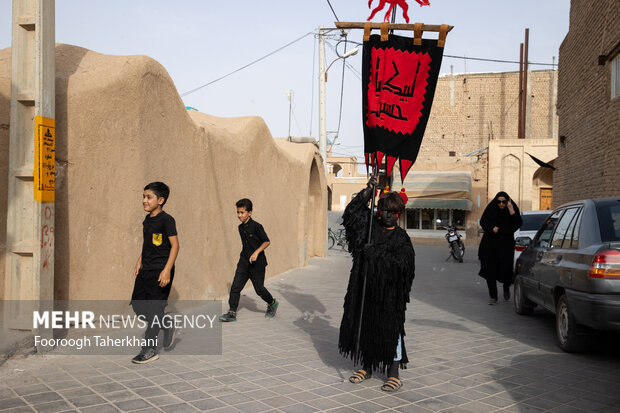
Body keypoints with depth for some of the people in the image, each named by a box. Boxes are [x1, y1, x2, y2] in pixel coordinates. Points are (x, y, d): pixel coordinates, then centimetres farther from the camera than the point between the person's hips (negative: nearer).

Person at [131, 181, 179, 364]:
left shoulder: (166, 220, -12)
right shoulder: (147, 220, 12)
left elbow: (175, 245, -15)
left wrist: (167, 270, -20)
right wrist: (139, 262, 15)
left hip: (160, 271, -8)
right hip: (145, 270, 9)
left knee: (154, 308, -4)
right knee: (137, 304, 8)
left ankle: (150, 350, 5)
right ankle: (167, 328, 27)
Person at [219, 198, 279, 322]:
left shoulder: (256, 226, -14)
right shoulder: (241, 227, 8)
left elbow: (267, 241, -10)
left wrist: (256, 252, -20)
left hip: (257, 264, -6)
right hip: (244, 263, 6)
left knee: (259, 288, 3)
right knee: (235, 287, -4)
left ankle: (272, 303, 30)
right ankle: (232, 313, 1)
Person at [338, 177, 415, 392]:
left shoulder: (402, 237, -2)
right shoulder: (369, 226, 8)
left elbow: (403, 263, -14)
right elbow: (350, 213, -3)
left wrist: (377, 254, -21)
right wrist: (368, 190, -8)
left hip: (390, 292, -4)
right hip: (364, 286, 4)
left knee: (390, 329, 0)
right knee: (364, 325, 12)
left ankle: (394, 374, 13)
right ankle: (367, 367, 28)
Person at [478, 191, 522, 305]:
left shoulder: (513, 207, -3)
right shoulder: (491, 208, -3)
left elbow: (518, 224, -13)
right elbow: (483, 222, 2)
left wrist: (511, 211, -21)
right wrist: (492, 228, -15)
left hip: (506, 243, -1)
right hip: (491, 242, 1)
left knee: (506, 267, -12)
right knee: (490, 269, -2)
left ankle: (506, 287, 21)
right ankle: (493, 297, 7)